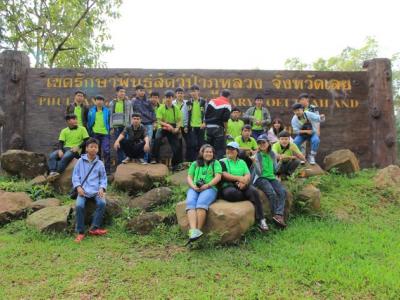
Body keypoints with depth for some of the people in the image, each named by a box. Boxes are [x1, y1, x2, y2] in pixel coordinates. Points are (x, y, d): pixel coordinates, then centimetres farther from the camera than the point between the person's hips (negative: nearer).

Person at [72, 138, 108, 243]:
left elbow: (103, 178, 13)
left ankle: (94, 228, -15)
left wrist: (102, 188, -5)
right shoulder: (81, 161, 7)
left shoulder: (100, 163, 9)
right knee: (79, 205, -27)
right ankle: (80, 232, -14)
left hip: (96, 190, 1)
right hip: (83, 190, -1)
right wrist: (78, 187, -8)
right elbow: (75, 175, 7)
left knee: (102, 203, -28)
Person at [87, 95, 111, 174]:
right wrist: (90, 132, 9)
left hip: (105, 133, -2)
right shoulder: (91, 111, 8)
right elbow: (89, 122, 13)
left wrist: (109, 130, 1)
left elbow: (109, 122, 8)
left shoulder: (107, 111, 4)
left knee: (106, 151, -13)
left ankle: (107, 169, -7)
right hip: (95, 134, 2)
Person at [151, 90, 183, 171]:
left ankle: (175, 164, 15)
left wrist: (177, 128, -18)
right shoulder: (161, 108, -7)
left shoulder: (176, 108, -1)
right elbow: (159, 121, -10)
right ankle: (154, 158, -19)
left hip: (173, 129, 2)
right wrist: (167, 125, -26)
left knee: (176, 146, -3)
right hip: (163, 127, -2)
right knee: (157, 139, -32)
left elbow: (180, 120, 1)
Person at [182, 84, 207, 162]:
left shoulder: (203, 102, 3)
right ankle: (190, 161, 4)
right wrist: (185, 126, 0)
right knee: (191, 145, -4)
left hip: (200, 127, 0)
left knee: (200, 145, 4)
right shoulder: (187, 103, 6)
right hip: (191, 127, 0)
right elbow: (185, 115, 7)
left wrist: (204, 123, -9)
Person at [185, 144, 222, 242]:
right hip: (194, 188, 2)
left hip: (210, 188, -2)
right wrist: (193, 186, -4)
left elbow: (218, 177, 4)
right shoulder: (195, 164, 27)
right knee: (190, 203, -31)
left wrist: (207, 185, -10)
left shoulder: (215, 163, 19)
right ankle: (193, 230, -47)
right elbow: (189, 177, 17)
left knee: (201, 203, -34)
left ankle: (198, 230, -42)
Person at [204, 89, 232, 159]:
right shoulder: (227, 105, -3)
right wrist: (225, 129, 2)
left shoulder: (212, 101, 10)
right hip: (218, 129, -5)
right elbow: (225, 120, -10)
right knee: (220, 149, -1)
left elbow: (205, 116, 9)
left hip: (208, 128, 5)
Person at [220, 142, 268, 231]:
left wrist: (243, 182, -15)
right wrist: (239, 178, -11)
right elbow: (224, 175, -5)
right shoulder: (222, 162, 12)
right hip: (228, 186, -3)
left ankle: (260, 220, -27)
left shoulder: (242, 162, 23)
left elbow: (248, 175, 7)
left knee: (253, 191, -28)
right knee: (233, 193, -39)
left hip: (243, 186, 3)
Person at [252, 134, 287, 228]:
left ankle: (278, 215, -29)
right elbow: (259, 172, -5)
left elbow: (275, 170, 17)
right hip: (260, 178, -5)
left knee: (283, 191, -23)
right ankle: (277, 215, -15)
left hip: (271, 177, 5)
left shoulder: (272, 154, 10)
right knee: (272, 193, -29)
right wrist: (255, 163, -18)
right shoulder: (257, 155, -3)